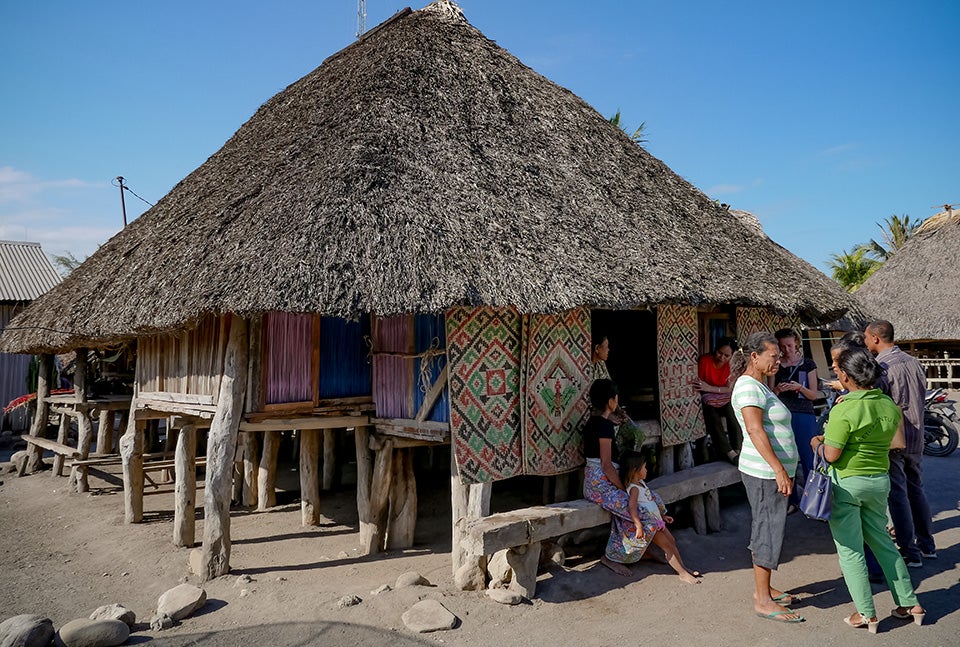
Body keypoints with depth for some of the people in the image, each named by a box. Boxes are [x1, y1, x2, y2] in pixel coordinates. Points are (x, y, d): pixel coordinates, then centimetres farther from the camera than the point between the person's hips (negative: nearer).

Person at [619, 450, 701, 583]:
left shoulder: (641, 483, 9)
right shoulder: (634, 488, -22)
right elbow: (632, 508, -35)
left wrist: (663, 516, 22)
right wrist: (639, 526, -42)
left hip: (657, 521, 9)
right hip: (649, 525, -9)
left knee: (672, 541, 10)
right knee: (667, 546, -6)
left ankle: (683, 567, 18)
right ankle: (682, 574, -1)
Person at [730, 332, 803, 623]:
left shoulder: (760, 386, 17)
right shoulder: (748, 386, -15)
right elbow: (755, 430, -24)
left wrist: (786, 470, 22)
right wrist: (779, 470, -27)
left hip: (774, 470, 10)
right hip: (765, 471, -10)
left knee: (764, 529, 16)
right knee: (769, 530, -4)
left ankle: (763, 588, 26)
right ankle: (762, 601, 4)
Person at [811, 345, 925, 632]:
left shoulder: (844, 410, -21)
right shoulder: (889, 406, 0)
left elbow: (831, 455, -20)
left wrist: (817, 443, 0)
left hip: (846, 483, -7)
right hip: (879, 480, 7)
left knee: (850, 549, 5)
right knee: (882, 542, 21)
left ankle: (866, 614, 11)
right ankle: (910, 604, 28)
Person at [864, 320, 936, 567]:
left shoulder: (881, 368, -19)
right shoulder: (914, 362, 6)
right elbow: (922, 394, 15)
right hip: (916, 438, 8)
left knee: (898, 496, 1)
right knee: (916, 489, 19)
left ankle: (910, 553, 7)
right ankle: (927, 545, 30)